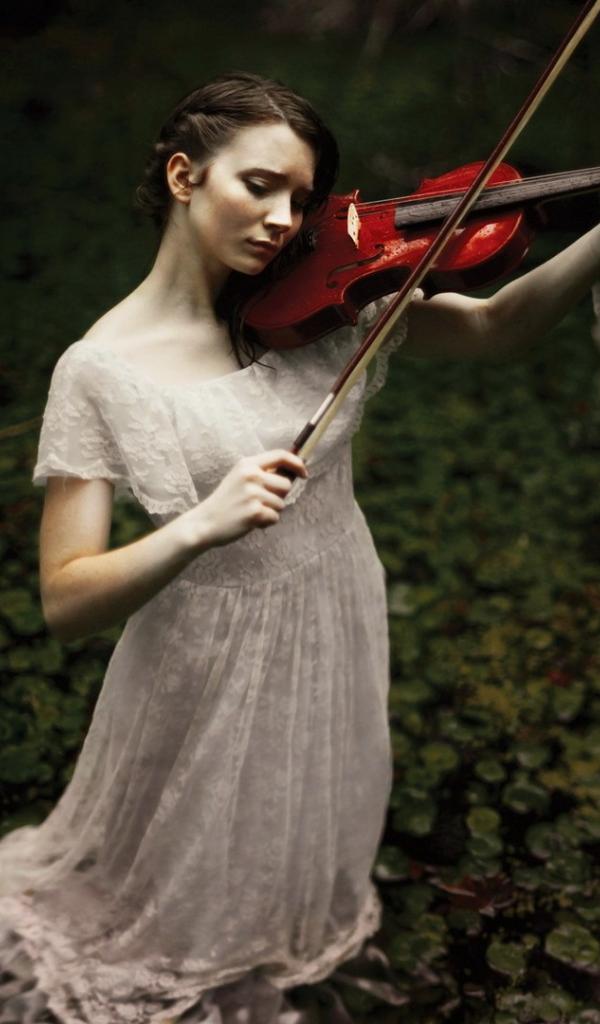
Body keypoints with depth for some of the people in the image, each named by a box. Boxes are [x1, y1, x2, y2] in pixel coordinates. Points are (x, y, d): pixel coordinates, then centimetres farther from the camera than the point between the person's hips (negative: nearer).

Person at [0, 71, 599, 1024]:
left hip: (337, 638, 4)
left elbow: (498, 326, -5)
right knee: (196, 898, 19)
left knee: (302, 866, 28)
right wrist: (199, 525, -38)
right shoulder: (102, 370, -19)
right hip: (212, 670, -4)